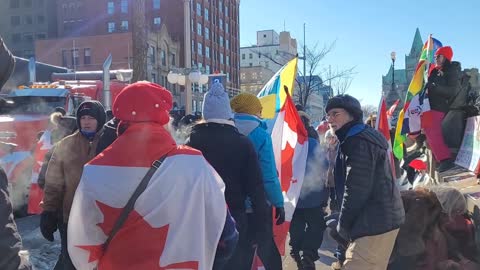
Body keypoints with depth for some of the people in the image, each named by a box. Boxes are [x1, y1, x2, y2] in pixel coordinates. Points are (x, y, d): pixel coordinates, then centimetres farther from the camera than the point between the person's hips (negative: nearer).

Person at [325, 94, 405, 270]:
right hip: (384, 218, 11)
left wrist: (343, 225, -9)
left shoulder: (358, 142, -15)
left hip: (374, 223, -11)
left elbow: (356, 190, -21)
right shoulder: (366, 136, 18)